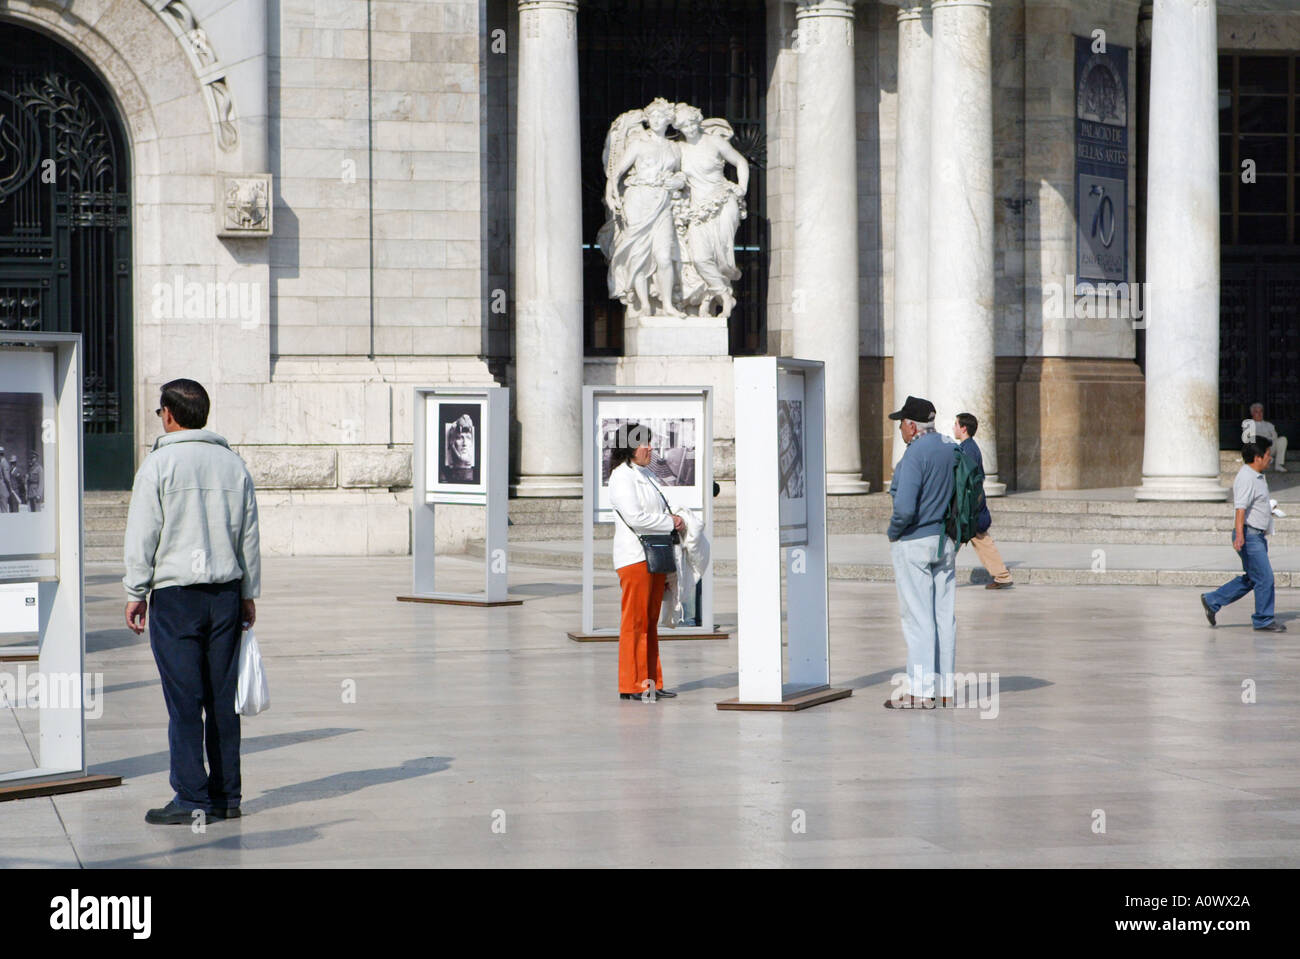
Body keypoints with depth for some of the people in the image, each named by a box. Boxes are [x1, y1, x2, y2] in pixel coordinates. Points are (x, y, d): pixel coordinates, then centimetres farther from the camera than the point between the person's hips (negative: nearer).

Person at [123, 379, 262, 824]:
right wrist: (249, 595, 19)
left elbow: (142, 536, -7)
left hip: (175, 592, -5)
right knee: (223, 698, 9)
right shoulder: (233, 463, 8)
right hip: (226, 592, 5)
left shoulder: (159, 464, -6)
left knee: (184, 700, -3)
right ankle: (226, 794, 12)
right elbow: (250, 537, 12)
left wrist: (136, 593, 0)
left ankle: (191, 798, -5)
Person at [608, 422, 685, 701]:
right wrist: (670, 522, -12)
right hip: (634, 556, -9)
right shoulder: (622, 477, -9)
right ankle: (632, 685, -4)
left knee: (650, 620, 10)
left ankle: (651, 681, 13)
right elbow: (634, 517, -19)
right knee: (635, 621, -7)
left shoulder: (644, 475, 20)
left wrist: (673, 518, 7)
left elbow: (658, 509, 29)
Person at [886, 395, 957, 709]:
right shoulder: (952, 449, 7)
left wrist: (893, 531, -8)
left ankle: (921, 690, -3)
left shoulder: (915, 454, -18)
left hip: (913, 542, -8)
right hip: (945, 542, 8)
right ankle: (946, 688, 13)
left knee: (918, 618, -4)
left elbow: (905, 508, -25)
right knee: (945, 616, 10)